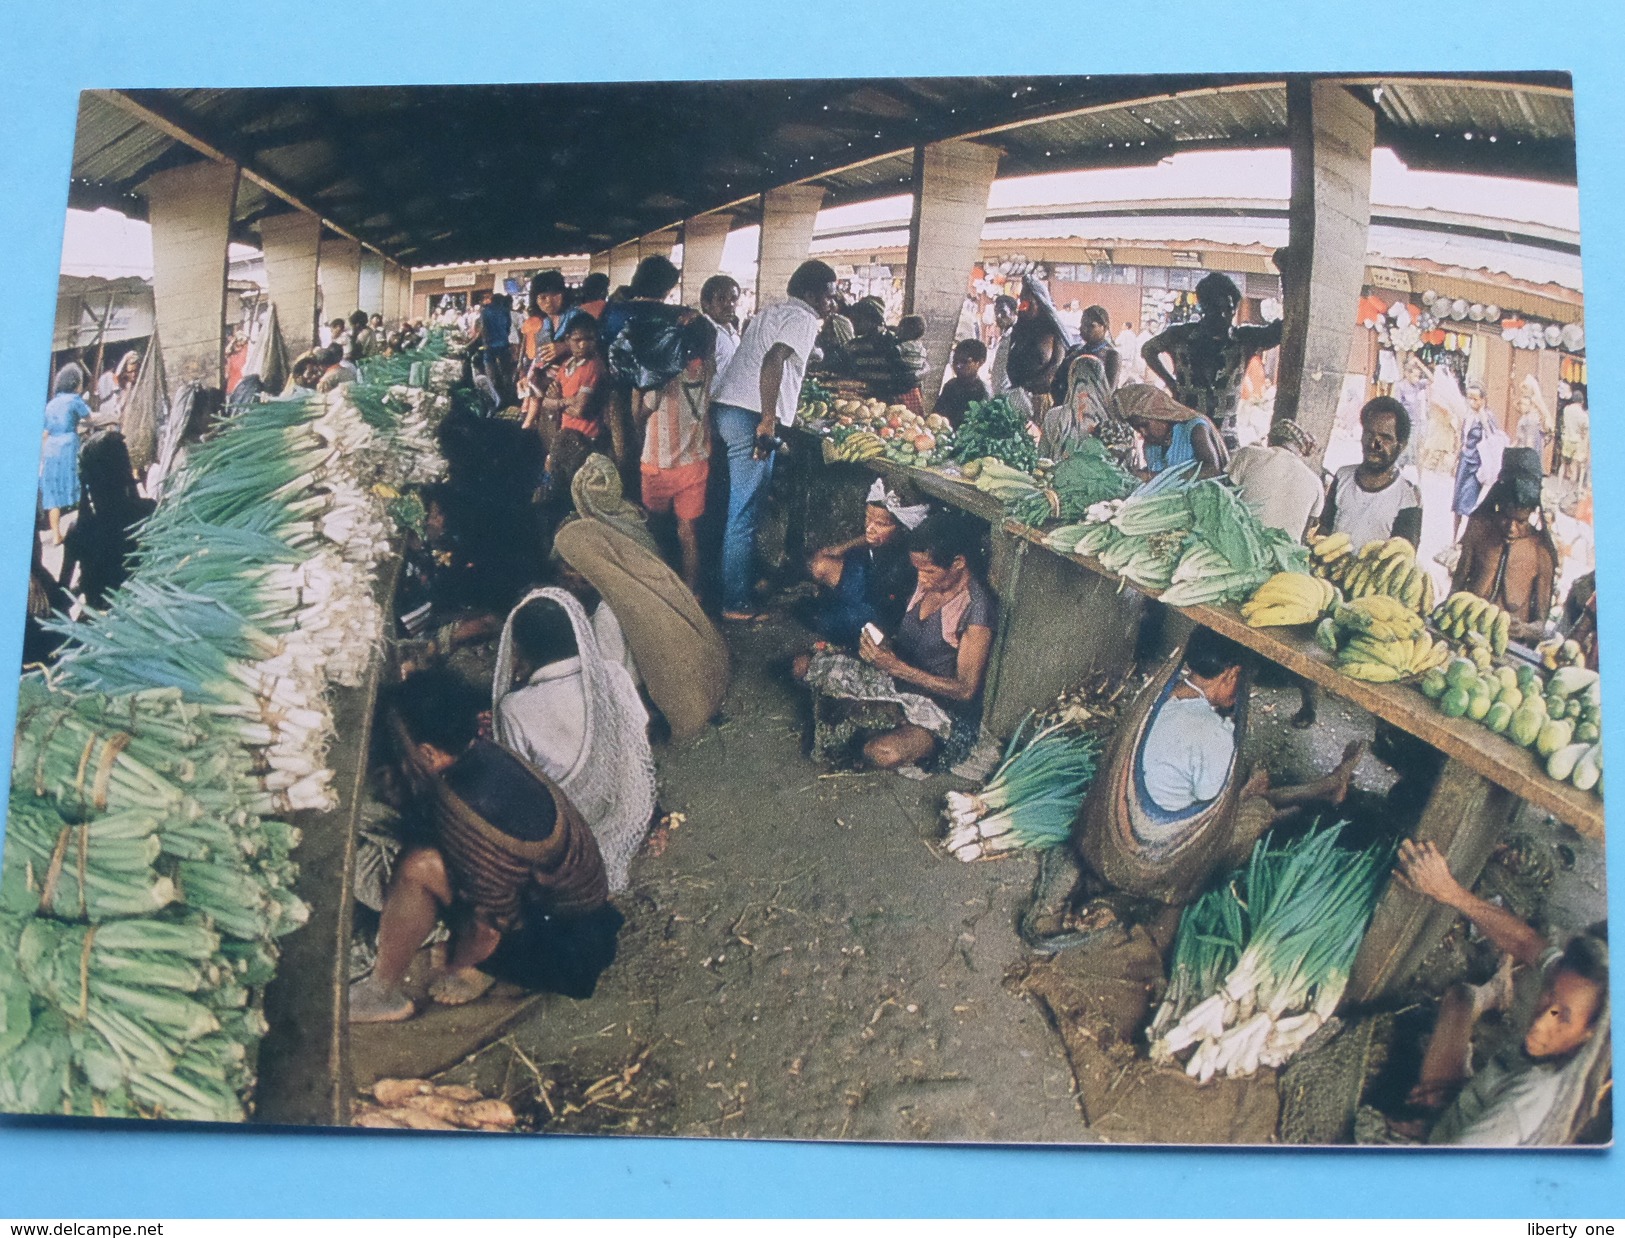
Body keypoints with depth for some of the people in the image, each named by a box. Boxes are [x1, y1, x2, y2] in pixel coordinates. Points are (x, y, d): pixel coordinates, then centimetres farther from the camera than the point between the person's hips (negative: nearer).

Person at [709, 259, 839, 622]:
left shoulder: (772, 311, 23)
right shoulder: (803, 319, -6)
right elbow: (773, 360, -23)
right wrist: (768, 421, -25)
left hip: (725, 407, 10)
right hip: (751, 417, -10)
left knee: (740, 507, 20)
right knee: (745, 514, -4)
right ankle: (735, 603, 1)